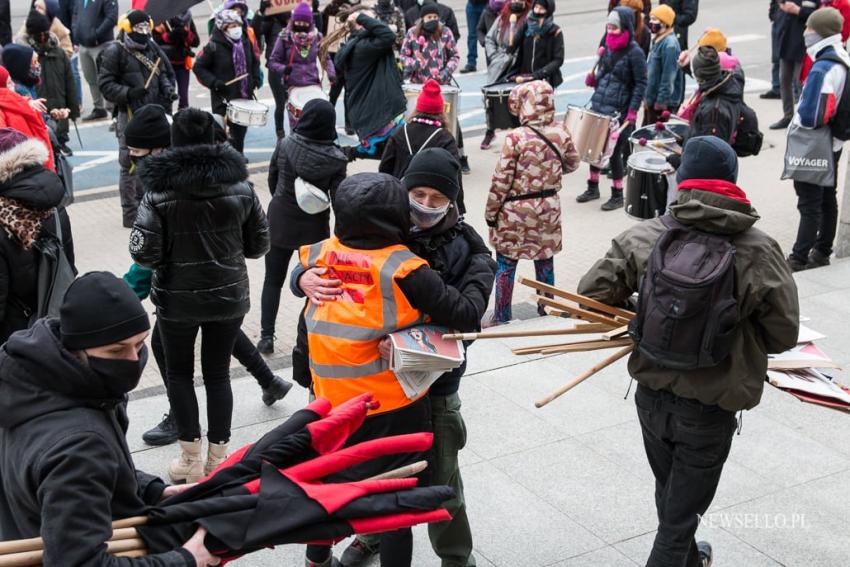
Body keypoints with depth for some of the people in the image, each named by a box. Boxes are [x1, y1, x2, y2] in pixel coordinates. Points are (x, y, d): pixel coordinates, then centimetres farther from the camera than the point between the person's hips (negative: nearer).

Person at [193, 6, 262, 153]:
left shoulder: (246, 42, 4)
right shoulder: (214, 46, -14)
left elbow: (254, 62, 20)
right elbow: (198, 67, -8)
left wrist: (255, 78, 4)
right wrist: (214, 83, -18)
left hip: (244, 95, 6)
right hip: (223, 97, -6)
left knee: (240, 128, 16)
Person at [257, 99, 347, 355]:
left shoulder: (285, 144, -10)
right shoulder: (336, 159, -15)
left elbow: (272, 179, 2)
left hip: (279, 222, 1)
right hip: (314, 228, -1)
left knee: (273, 280, 16)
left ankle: (267, 336, 12)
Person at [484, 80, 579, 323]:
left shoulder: (516, 137, -20)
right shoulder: (562, 133, -6)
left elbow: (501, 180, -16)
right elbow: (572, 164, 11)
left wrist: (491, 212, -5)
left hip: (515, 212, -4)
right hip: (549, 209, 4)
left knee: (506, 264, 9)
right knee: (545, 262, 18)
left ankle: (502, 318, 15)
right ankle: (547, 312, 30)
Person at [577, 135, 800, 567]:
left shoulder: (642, 237, -13)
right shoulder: (760, 252, -18)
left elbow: (591, 293, -9)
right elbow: (784, 335, -10)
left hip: (651, 396, 4)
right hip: (710, 408, -4)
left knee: (669, 495, 29)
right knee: (681, 512, 13)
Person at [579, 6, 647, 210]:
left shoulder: (634, 53, -12)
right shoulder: (608, 47, 8)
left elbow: (641, 84, -12)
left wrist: (633, 111, -18)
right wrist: (593, 79, -1)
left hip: (618, 112, -7)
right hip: (597, 107, 7)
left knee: (614, 152, -1)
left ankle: (617, 195, 13)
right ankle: (593, 188, 29)